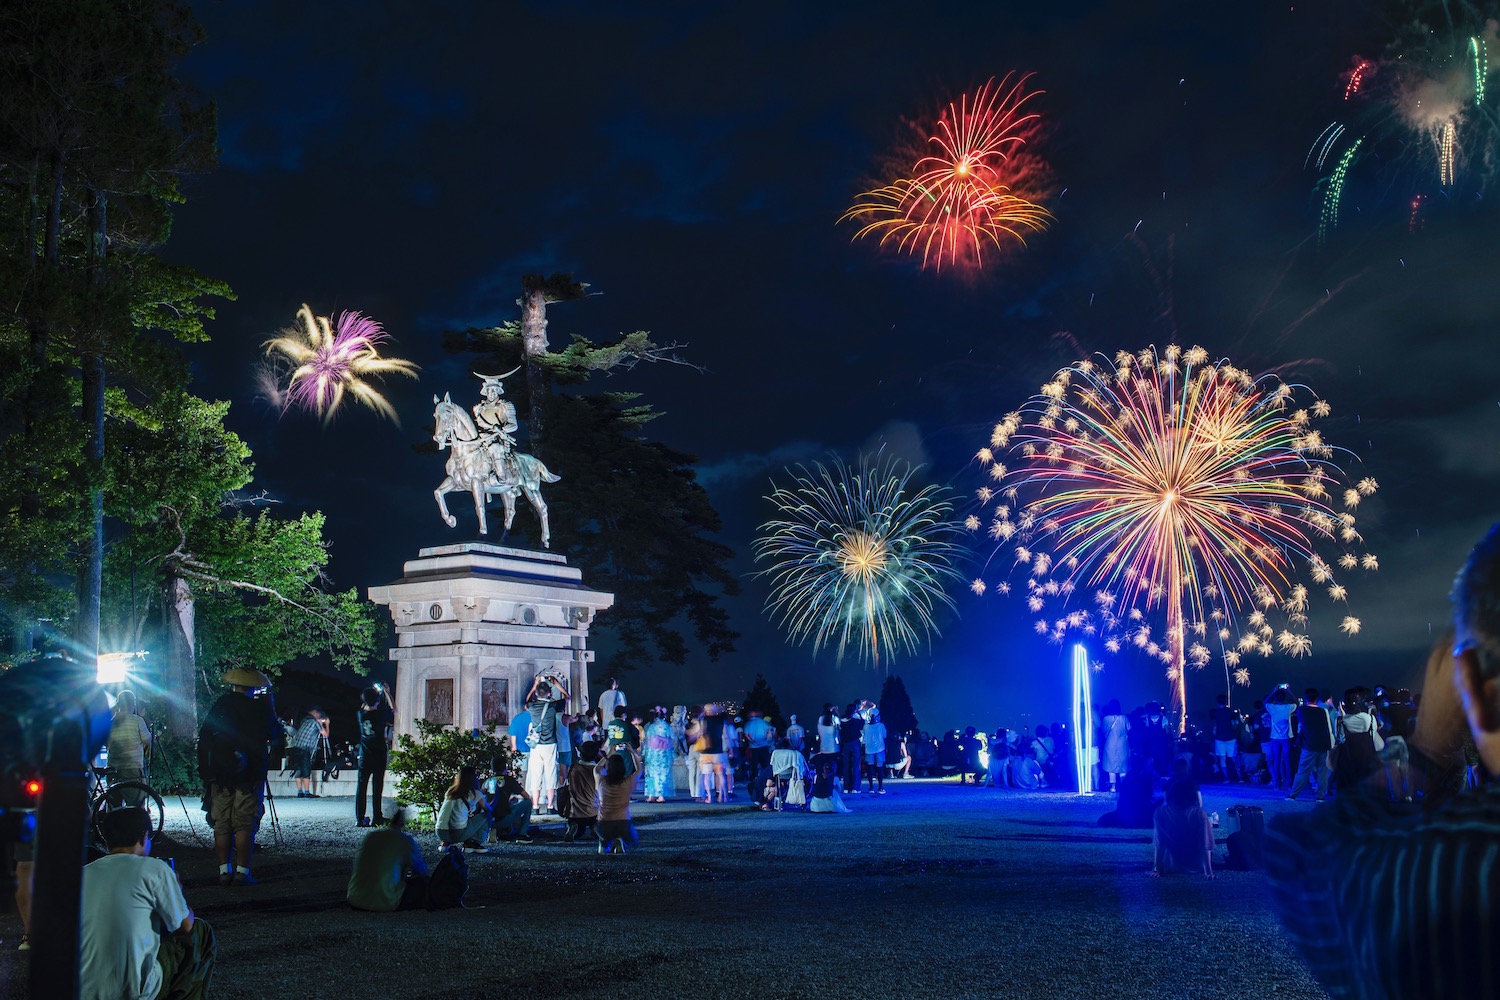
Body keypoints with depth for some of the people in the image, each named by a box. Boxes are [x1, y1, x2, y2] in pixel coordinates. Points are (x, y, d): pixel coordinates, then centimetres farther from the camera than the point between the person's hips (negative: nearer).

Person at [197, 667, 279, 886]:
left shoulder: (219, 706, 4)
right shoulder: (260, 708, -6)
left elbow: (203, 740, 6)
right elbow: (273, 734, 8)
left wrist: (204, 772, 12)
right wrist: (270, 706, 14)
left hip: (219, 775, 3)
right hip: (249, 776, -3)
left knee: (222, 825, 8)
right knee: (245, 825, -1)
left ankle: (224, 870, 7)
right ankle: (242, 871, -4)